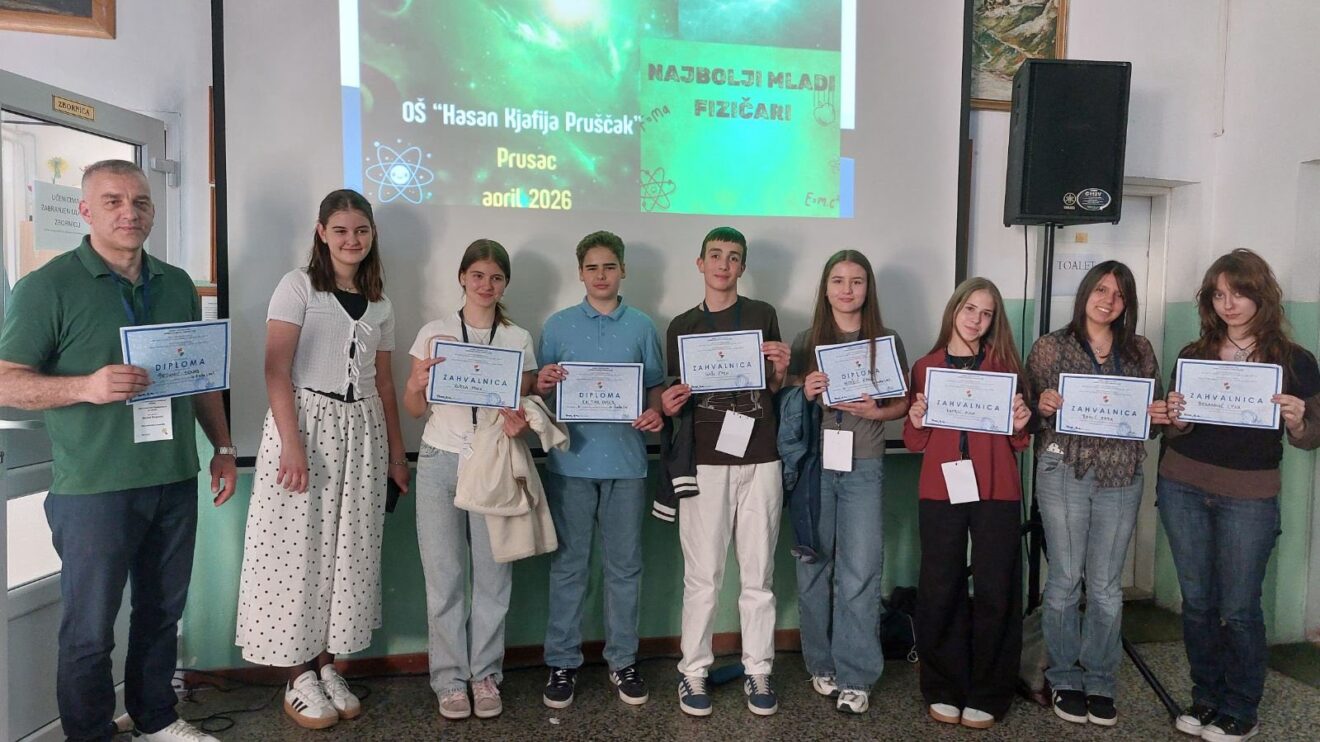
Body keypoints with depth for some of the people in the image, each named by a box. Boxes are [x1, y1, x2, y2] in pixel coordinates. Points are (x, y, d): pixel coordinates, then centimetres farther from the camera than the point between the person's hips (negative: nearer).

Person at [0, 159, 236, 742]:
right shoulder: (49, 286, -5)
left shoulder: (177, 285, 11)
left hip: (174, 480, 5)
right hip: (94, 488, -5)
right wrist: (87, 387, -25)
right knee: (89, 629, 7)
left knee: (163, 612, 17)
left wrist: (222, 447, 12)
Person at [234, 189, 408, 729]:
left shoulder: (380, 304, 14)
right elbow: (276, 370, -10)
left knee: (347, 550, 7)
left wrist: (397, 454, 13)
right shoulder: (298, 286, -1)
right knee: (299, 549, -1)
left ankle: (326, 665, 20)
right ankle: (298, 678, 12)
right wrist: (292, 445, -19)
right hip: (306, 422, -5)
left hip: (361, 432, 5)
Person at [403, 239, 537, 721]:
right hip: (440, 463, 0)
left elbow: (527, 404, 8)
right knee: (444, 577, 3)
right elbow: (413, 408, 6)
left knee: (492, 576, 3)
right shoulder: (434, 333, 4)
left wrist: (520, 421, -15)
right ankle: (449, 679, 17)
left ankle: (485, 675, 19)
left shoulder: (519, 340, 7)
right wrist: (422, 383, -16)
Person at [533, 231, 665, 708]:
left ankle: (622, 660, 22)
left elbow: (656, 385, 9)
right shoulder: (558, 325, 6)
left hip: (625, 460, 1)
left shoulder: (642, 326, 7)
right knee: (568, 565, 7)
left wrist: (655, 413, -12)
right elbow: (540, 391, 6)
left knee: (624, 564, 9)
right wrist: (543, 385, -16)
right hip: (571, 459, 0)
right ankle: (562, 662, 19)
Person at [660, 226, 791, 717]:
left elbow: (775, 389, 11)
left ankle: (758, 671, 20)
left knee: (758, 573, 8)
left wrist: (781, 369, -10)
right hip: (704, 462, 0)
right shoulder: (682, 326, 8)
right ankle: (694, 671, 15)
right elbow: (676, 396, 12)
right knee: (702, 575, 3)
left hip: (760, 460, 1)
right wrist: (667, 404, -9)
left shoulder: (763, 315, 7)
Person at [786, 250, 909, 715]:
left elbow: (903, 403, 9)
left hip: (863, 468, -1)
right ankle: (822, 664, 24)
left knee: (860, 572, -2)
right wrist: (806, 394, -11)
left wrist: (875, 411, -11)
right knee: (814, 567, 8)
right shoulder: (805, 342, 6)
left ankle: (855, 677, 9)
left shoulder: (887, 342, 5)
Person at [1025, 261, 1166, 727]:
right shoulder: (1050, 347, 2)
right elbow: (1029, 412, 3)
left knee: (1107, 586, 8)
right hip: (1063, 474, -2)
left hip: (1120, 479, 2)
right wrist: (1042, 407, -19)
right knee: (1065, 579, 5)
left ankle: (1100, 683, 23)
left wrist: (1160, 417, -7)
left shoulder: (1140, 351, 10)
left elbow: (1153, 418, 15)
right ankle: (1064, 680, 20)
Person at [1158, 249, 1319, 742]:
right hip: (1182, 488, 3)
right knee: (1196, 600, 12)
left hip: (1249, 497, -2)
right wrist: (1175, 417, -14)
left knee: (1238, 608, 3)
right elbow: (1176, 432, 8)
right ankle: (1206, 698, 27)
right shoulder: (1193, 355, 3)